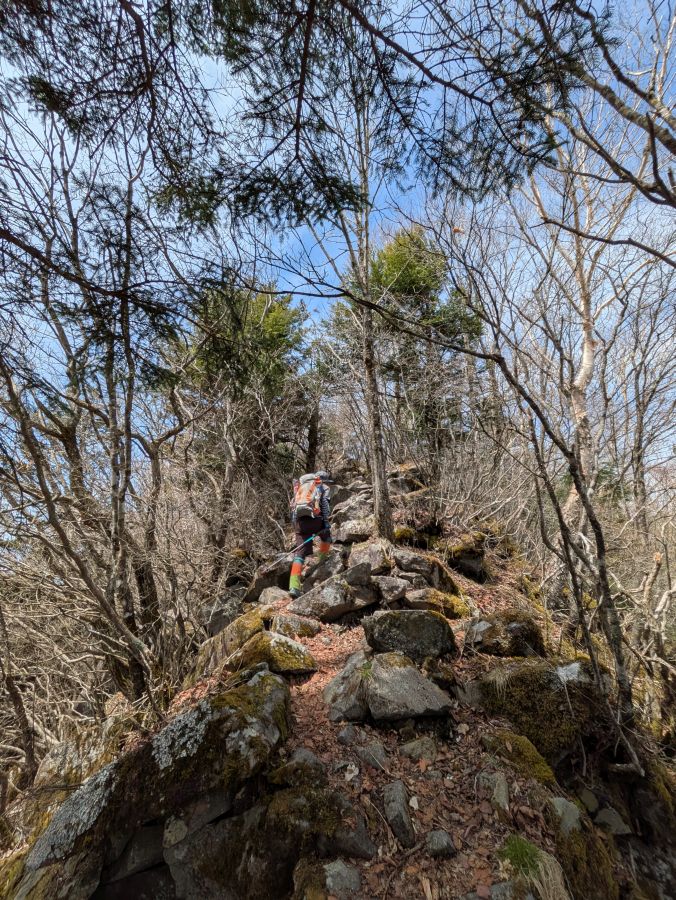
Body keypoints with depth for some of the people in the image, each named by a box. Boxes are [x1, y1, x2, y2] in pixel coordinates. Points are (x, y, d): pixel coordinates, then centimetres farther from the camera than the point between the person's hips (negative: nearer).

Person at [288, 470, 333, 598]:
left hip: (299, 519, 4)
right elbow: (325, 504, -1)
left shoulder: (302, 486, 31)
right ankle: (322, 563, 26)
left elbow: (294, 505, 25)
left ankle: (294, 585, -13)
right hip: (313, 517, -3)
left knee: (300, 552, 0)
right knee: (326, 535, 29)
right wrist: (326, 522, -5)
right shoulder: (323, 487, 17)